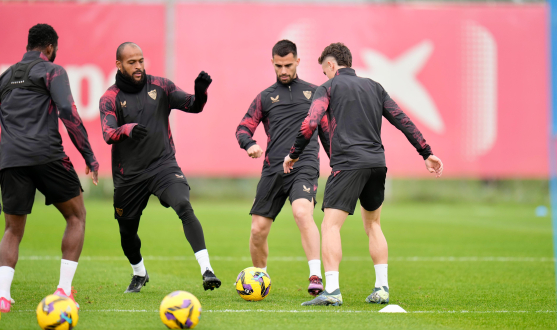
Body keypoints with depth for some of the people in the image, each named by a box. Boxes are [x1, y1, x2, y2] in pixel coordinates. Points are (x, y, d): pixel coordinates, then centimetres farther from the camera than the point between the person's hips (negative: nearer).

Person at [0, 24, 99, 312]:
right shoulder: (52, 71, 4)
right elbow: (67, 111, -9)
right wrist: (89, 156, -6)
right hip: (46, 155, -5)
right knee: (76, 216, 11)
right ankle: (64, 290, 0)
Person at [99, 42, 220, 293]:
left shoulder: (160, 86, 4)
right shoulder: (110, 98, -1)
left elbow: (193, 106, 0)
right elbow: (108, 134, -16)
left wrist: (200, 92, -23)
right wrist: (128, 129, -38)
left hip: (163, 166, -1)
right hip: (129, 175, 1)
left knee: (184, 207, -27)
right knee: (127, 232, 12)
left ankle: (206, 270, -32)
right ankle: (139, 274, 44)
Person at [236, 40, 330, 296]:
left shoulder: (313, 92, 13)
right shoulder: (265, 97, 14)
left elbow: (326, 130, 20)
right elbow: (243, 128, 11)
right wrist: (250, 144, -11)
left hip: (305, 166, -2)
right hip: (273, 169, 3)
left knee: (302, 212, -29)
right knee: (258, 229, 1)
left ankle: (315, 276, -32)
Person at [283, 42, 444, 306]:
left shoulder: (328, 88, 4)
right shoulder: (374, 87, 19)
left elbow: (310, 124, -9)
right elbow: (403, 121, 16)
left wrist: (294, 155, 2)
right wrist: (426, 153, 19)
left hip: (347, 164, -6)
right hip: (377, 163, 6)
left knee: (331, 226, -7)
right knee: (373, 225, 20)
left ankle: (332, 290, -21)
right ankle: (382, 289, 15)